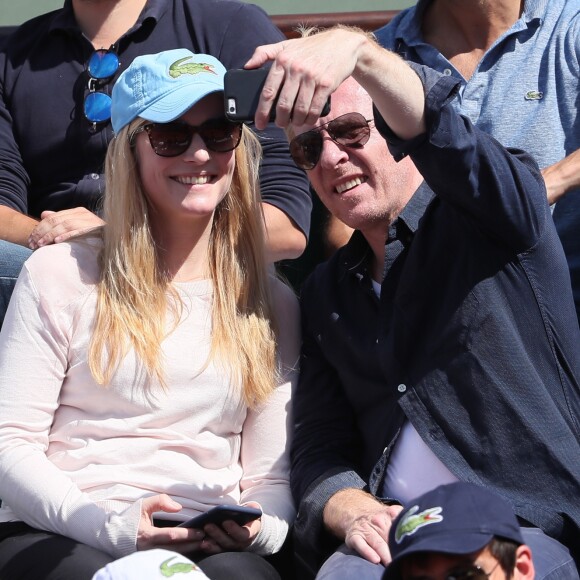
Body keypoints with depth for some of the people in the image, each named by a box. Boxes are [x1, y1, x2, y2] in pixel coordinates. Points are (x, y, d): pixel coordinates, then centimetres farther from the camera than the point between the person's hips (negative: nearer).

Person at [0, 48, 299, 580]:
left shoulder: (271, 304, 15)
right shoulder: (61, 275, 5)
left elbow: (272, 476, 14)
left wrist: (261, 528, -11)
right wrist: (110, 525, -17)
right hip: (62, 536, -1)